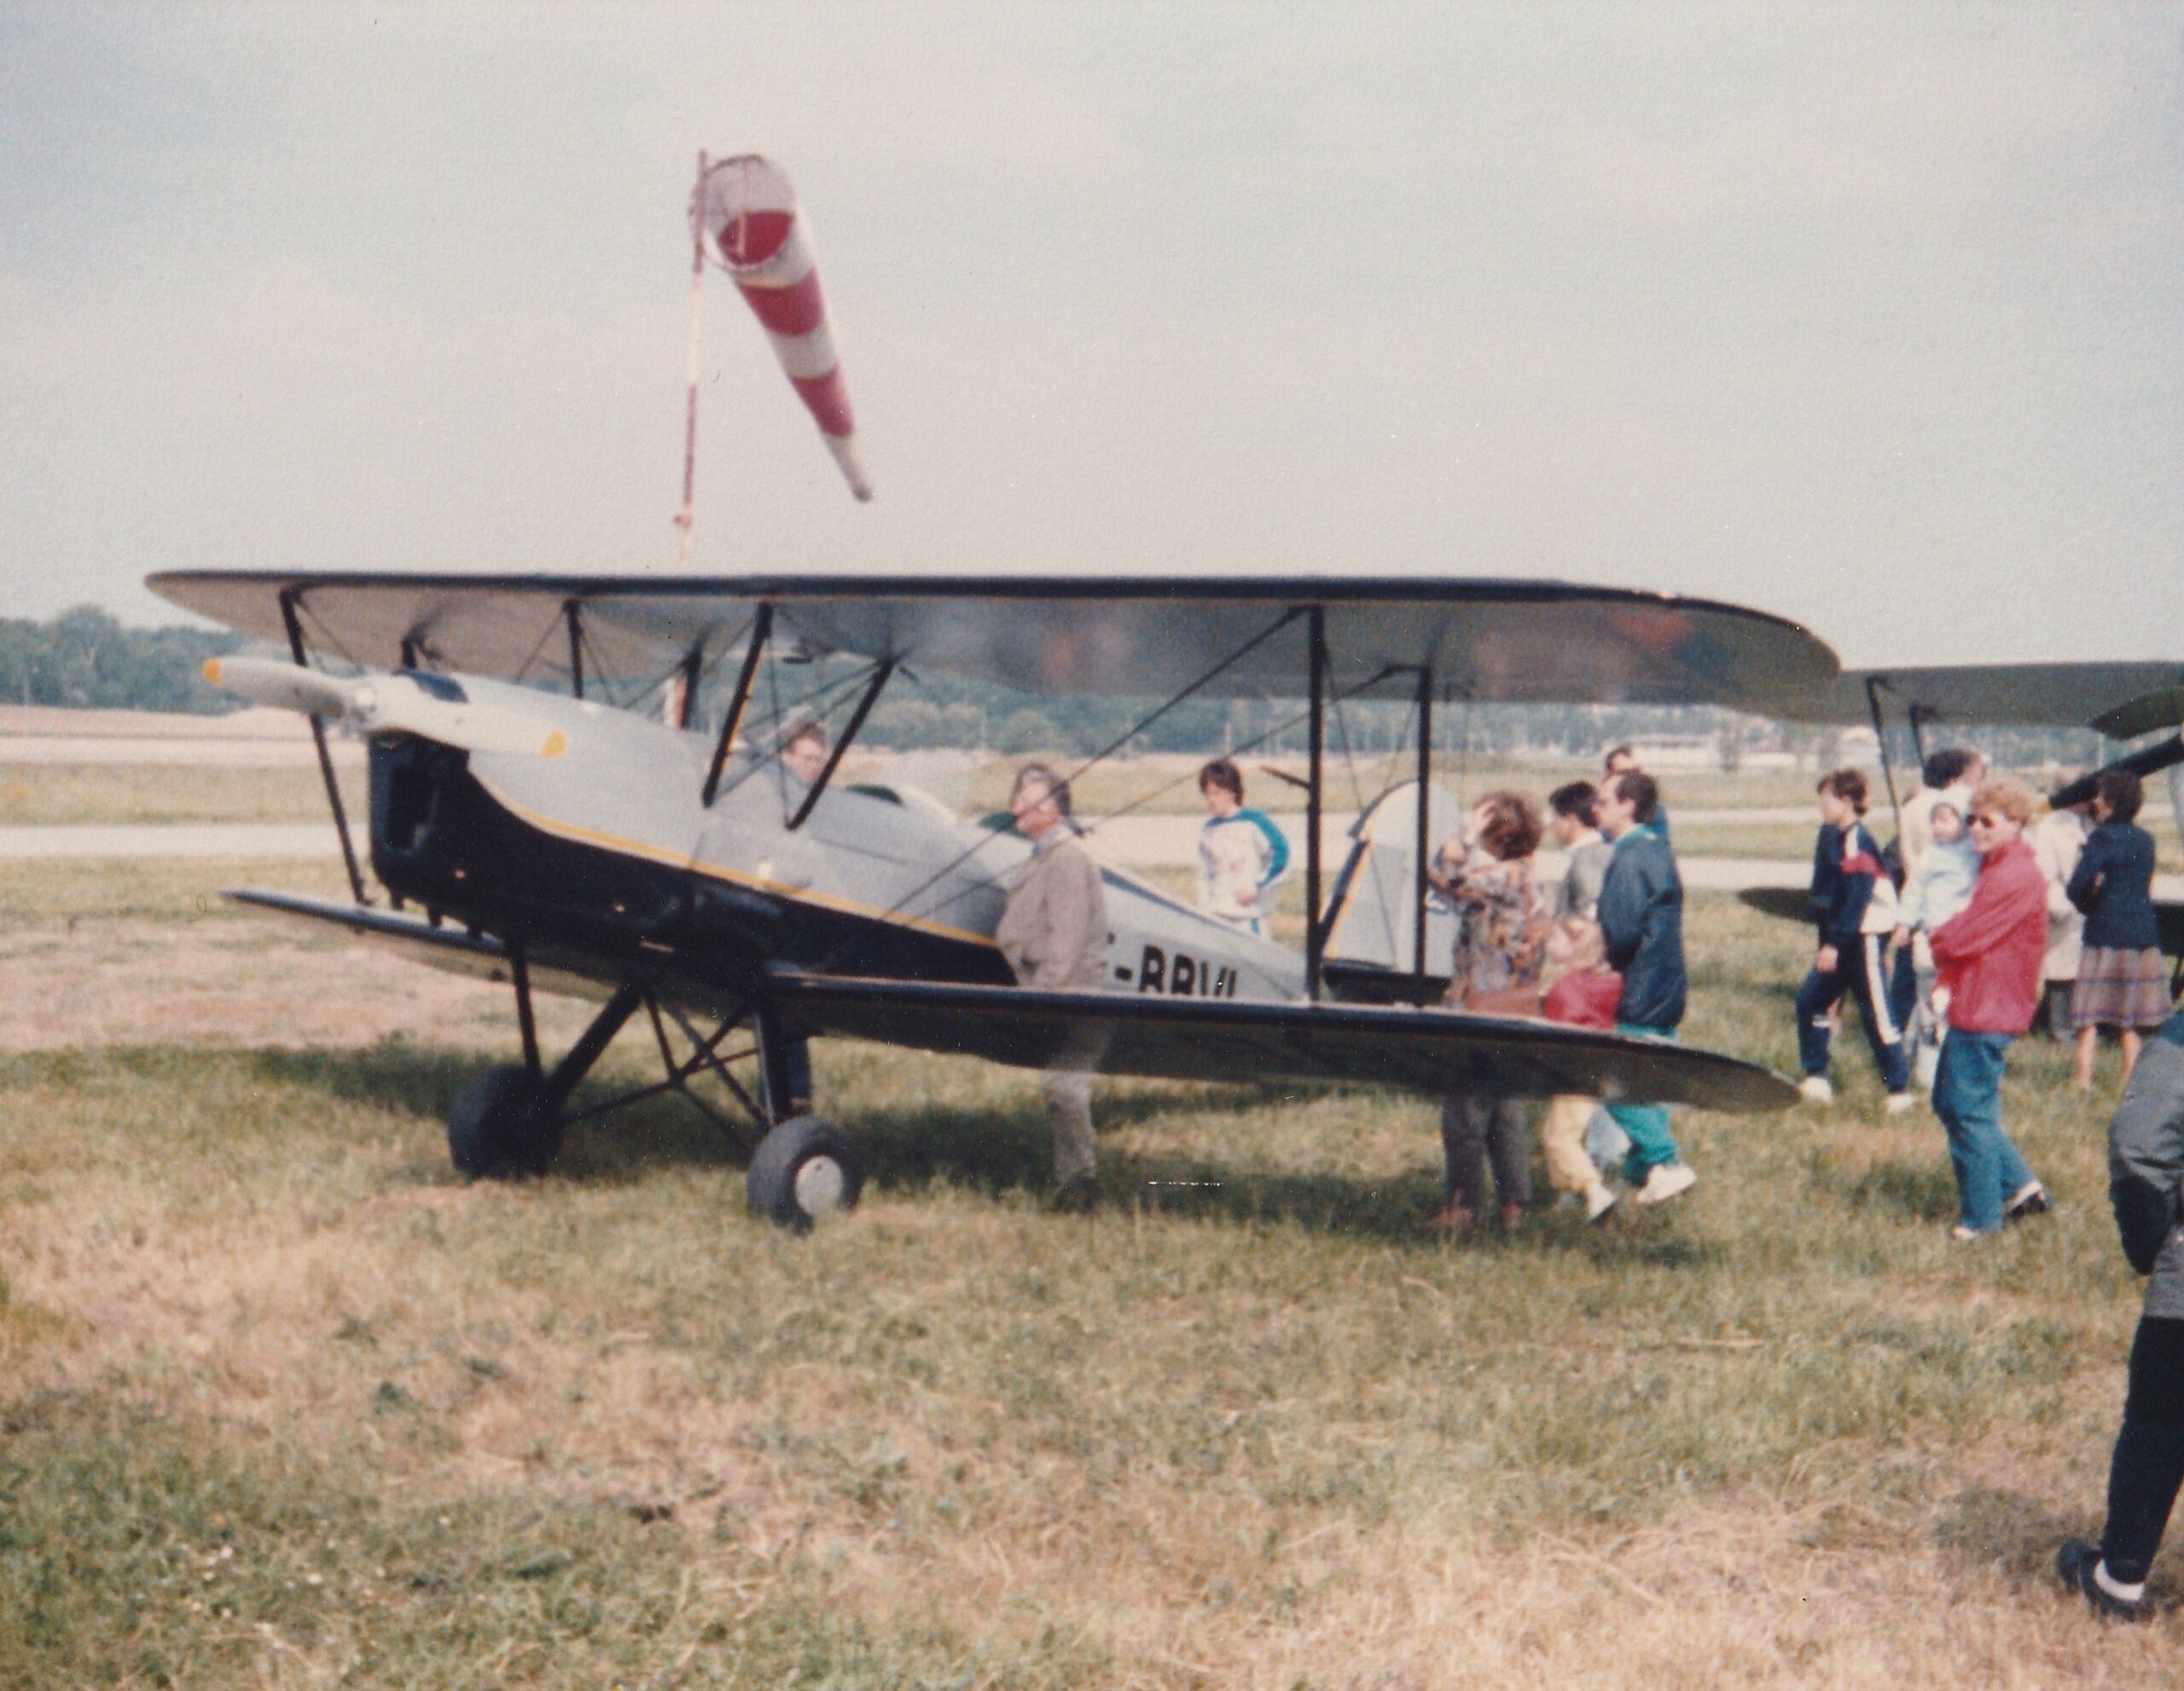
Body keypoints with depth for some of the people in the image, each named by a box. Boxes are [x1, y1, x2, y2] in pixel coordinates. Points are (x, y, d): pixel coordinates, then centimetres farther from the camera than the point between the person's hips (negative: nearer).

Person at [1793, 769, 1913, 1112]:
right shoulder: (1833, 836, 10)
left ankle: (1899, 1090, 4)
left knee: (1876, 1012, -4)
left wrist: (1835, 943, -21)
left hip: (1865, 937, -9)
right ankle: (1816, 1080, 17)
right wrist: (1826, 942, 14)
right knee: (1810, 999, 9)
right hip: (1840, 938, 9)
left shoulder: (1858, 840, -17)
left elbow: (1857, 897, -21)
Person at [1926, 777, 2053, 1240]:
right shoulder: (1994, 867, 16)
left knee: (1970, 1114, -2)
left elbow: (1962, 938, -22)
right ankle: (2020, 1185, 24)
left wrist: (1937, 942, 0)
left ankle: (1981, 1219, 9)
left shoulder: (2016, 877, -19)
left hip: (1988, 1015, -11)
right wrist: (1945, 985, 1)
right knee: (1949, 1103, 17)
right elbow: (1966, 931, 14)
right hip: (1971, 1006, 11)